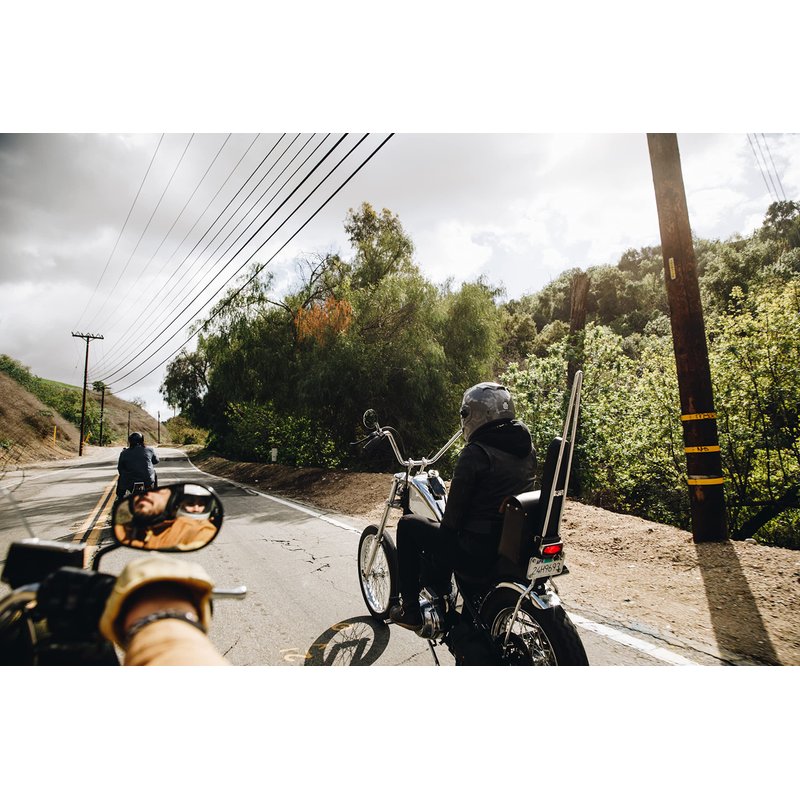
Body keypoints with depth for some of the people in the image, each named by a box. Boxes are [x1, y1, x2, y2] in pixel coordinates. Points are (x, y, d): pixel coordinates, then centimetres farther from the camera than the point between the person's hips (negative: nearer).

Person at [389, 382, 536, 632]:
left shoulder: (475, 453, -18)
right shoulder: (527, 447, 5)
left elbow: (456, 506, -14)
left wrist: (447, 531, 6)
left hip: (479, 552, -8)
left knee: (408, 525, 9)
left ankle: (410, 610, 16)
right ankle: (436, 601, 41)